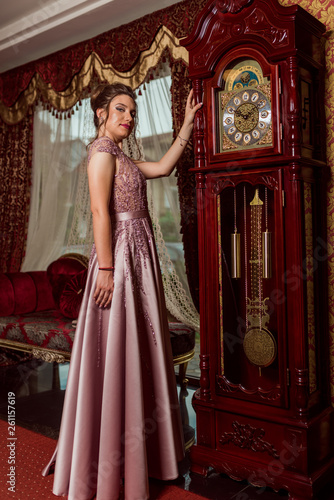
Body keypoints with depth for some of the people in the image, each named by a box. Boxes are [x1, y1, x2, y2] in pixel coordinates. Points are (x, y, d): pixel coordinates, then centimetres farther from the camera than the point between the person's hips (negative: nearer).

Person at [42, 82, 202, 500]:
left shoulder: (121, 158, 20)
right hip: (120, 256, -10)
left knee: (136, 348, 14)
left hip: (138, 258, 10)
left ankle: (133, 452, 30)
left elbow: (163, 167, 26)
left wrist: (188, 124, 25)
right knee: (114, 352, -4)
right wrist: (105, 268, -22)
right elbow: (100, 211, -16)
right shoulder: (102, 149, -7)